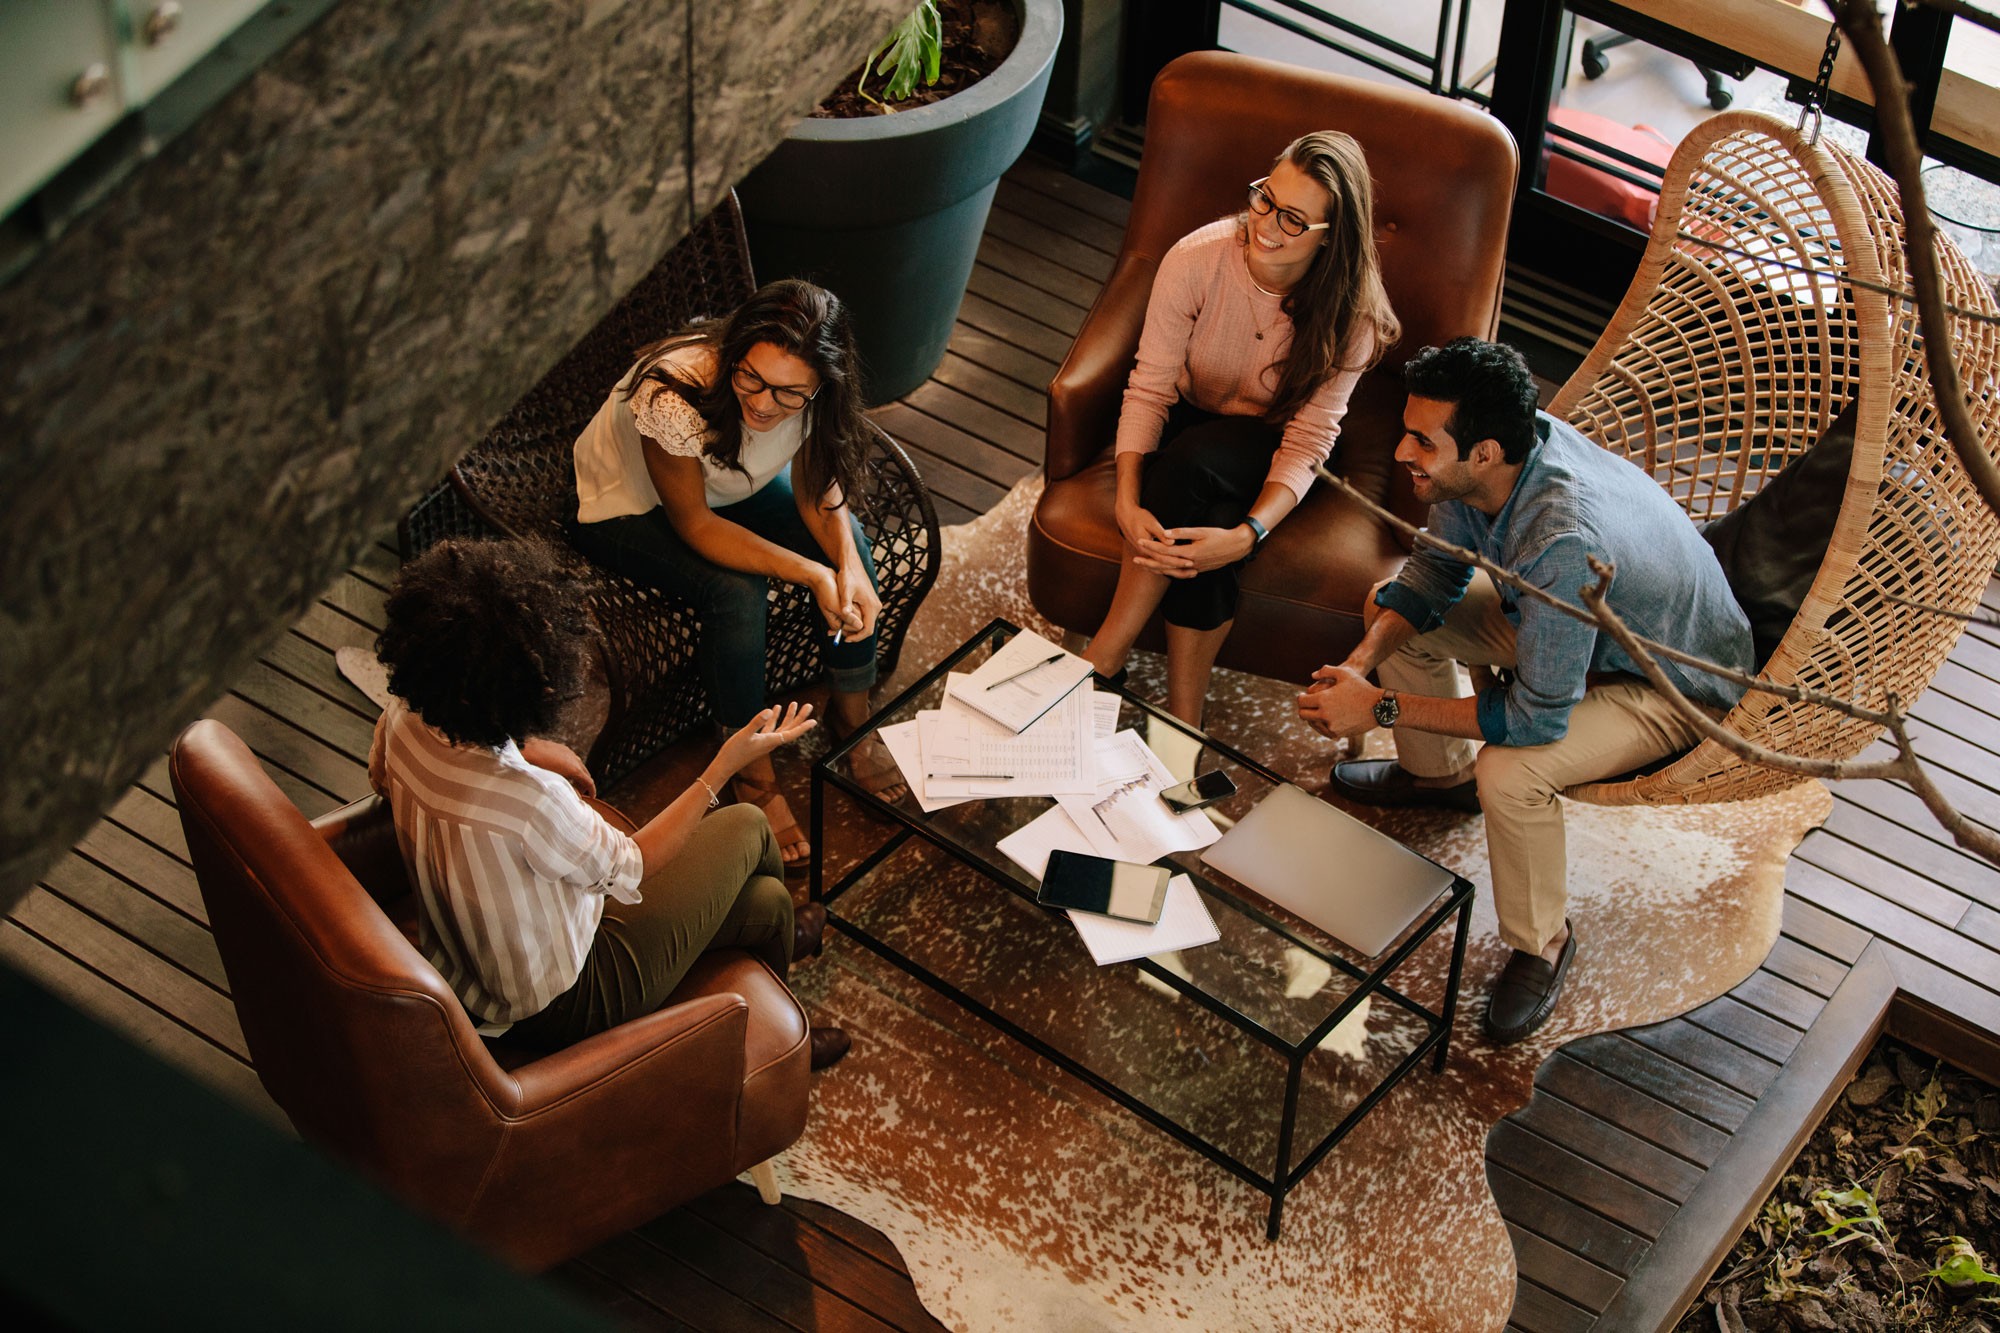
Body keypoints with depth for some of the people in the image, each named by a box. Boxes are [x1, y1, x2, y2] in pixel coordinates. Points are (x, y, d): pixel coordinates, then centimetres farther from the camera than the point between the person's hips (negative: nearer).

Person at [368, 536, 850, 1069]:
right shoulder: (531, 801, -41)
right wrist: (726, 765, -13)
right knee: (747, 828, 13)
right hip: (557, 1008, -7)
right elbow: (631, 866, -20)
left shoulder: (404, 719, -20)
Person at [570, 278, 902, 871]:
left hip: (738, 485, 5)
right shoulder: (675, 395, -42)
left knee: (850, 544, -14)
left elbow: (817, 488, -11)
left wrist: (849, 567, -30)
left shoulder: (813, 393, -27)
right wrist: (811, 575, -36)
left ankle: (852, 717, 8)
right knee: (737, 593, -28)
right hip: (632, 507, -5)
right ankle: (754, 776, -8)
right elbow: (694, 525, -30)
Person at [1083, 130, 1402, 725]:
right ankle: (1183, 723, -22)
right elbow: (1149, 389, -19)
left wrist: (1246, 535, -41)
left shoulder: (1350, 314, -23)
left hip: (1265, 446, -1)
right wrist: (1127, 502, -34)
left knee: (1194, 460, -36)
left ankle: (1105, 657, -25)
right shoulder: (1197, 259, -23)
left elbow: (1308, 443, -24)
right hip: (1188, 423, 1)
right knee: (1194, 546, -34)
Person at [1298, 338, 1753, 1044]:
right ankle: (1436, 773, 32)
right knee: (1390, 606, 6)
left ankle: (1542, 943, -3)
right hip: (1580, 623, 8)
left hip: (1674, 686, -8)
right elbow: (1437, 570, -1)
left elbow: (1536, 718, -36)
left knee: (1507, 772, -31)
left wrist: (1382, 707, -30)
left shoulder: (1563, 543, -44)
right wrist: (1362, 660, -17)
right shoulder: (1488, 460, -20)